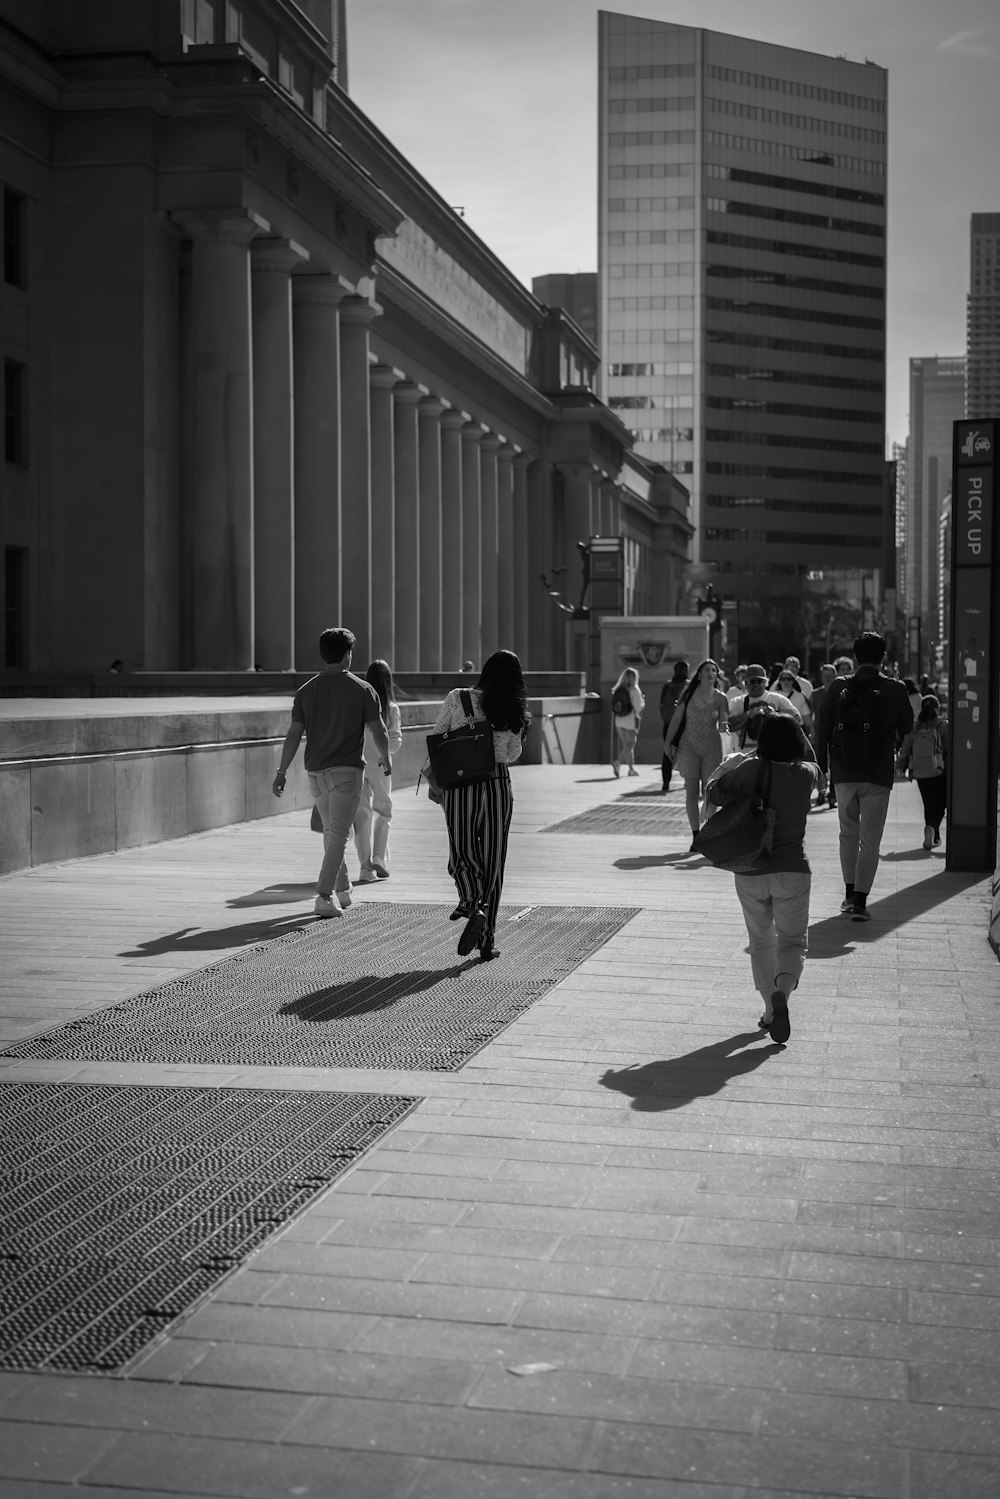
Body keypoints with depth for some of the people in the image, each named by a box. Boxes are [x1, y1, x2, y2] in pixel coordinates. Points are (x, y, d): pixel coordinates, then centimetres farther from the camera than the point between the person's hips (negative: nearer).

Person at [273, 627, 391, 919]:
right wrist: (385, 758, 17)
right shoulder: (362, 689, -4)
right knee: (338, 834, -5)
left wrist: (282, 771, 4)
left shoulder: (306, 690, 4)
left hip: (316, 771, 4)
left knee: (331, 831, 19)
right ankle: (325, 896, -15)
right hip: (347, 770, -4)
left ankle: (342, 890, 27)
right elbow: (378, 731, 0)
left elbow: (294, 734, 0)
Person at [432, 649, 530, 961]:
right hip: (498, 785, 1)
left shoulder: (457, 698, -6)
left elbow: (435, 739, -1)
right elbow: (511, 755, 7)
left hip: (459, 784, -1)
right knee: (493, 860, 9)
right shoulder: (514, 713, -1)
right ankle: (486, 940, 9)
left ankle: (471, 904, -19)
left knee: (461, 853, 12)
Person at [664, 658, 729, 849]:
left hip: (711, 747, 0)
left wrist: (723, 726, -26)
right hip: (689, 746, 0)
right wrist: (668, 743, 1)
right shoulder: (689, 694, 1)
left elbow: (724, 722, -3)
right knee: (692, 793, -1)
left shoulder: (721, 698, 1)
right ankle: (696, 836, 2)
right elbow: (676, 719, 4)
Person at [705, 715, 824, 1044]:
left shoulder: (752, 770, -10)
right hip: (793, 870, 0)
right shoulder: (806, 773, -4)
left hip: (750, 872, 0)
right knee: (793, 940, 8)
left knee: (761, 942, 17)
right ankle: (781, 993, -19)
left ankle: (770, 1009, 18)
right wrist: (794, 731, 25)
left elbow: (714, 794, -11)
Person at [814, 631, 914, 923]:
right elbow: (906, 726, 7)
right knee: (870, 839, 2)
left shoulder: (838, 688, -3)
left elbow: (822, 731, -1)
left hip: (844, 773, 2)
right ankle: (860, 901, -4)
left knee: (848, 833, 18)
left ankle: (850, 894, 17)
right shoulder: (895, 690, -6)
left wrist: (821, 767, 7)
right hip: (878, 775, -2)